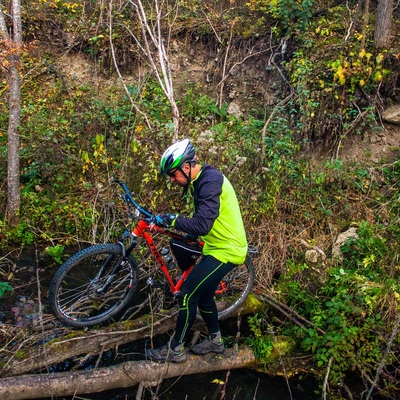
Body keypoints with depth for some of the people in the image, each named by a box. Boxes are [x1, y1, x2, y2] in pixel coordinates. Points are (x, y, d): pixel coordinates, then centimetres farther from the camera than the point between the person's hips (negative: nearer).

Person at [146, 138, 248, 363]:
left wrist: (172, 221, -22)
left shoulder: (210, 181, -24)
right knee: (203, 294, 19)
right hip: (219, 246, 10)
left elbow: (202, 225, -31)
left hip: (226, 251, -10)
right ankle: (215, 341, 37)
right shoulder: (202, 179, 8)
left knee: (188, 295, -6)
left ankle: (175, 350, 9)